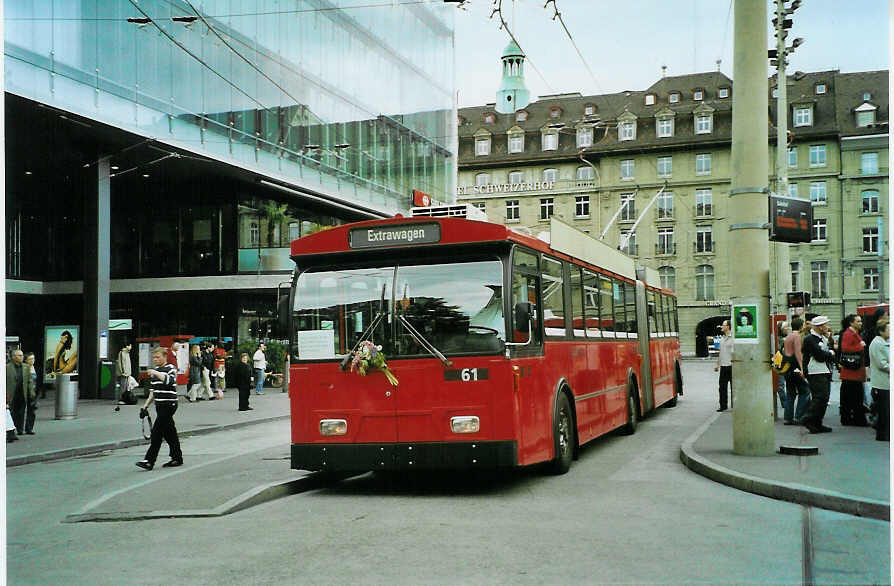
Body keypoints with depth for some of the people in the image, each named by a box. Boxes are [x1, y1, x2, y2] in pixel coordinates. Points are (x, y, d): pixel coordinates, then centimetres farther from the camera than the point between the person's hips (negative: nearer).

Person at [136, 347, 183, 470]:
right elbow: (152, 391, 20)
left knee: (157, 431, -11)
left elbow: (170, 381, -27)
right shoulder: (155, 371, 16)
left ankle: (149, 461, -12)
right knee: (169, 432, 11)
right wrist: (146, 405, 14)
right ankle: (177, 458, 19)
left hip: (169, 404, -8)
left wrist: (156, 373, -27)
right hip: (160, 405, 8)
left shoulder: (171, 368, -6)